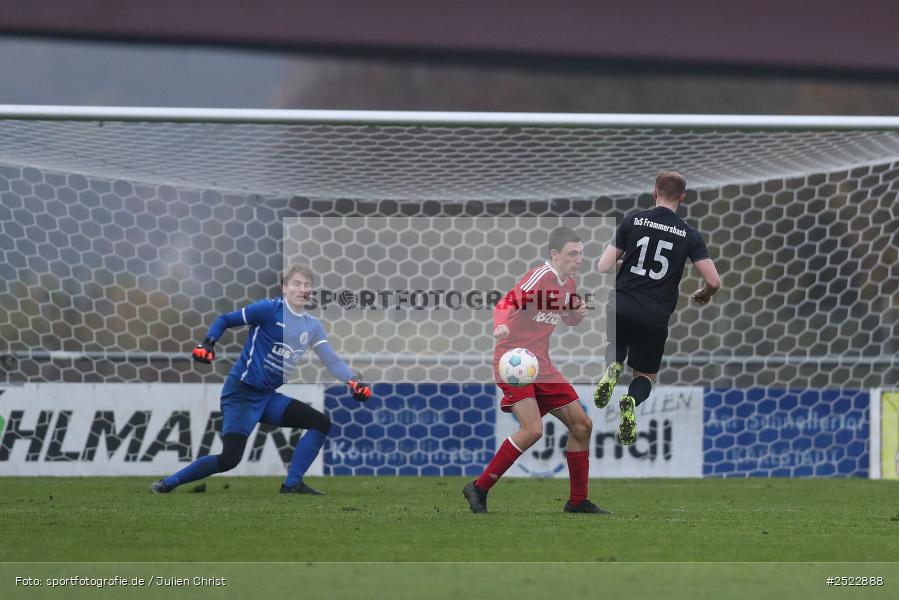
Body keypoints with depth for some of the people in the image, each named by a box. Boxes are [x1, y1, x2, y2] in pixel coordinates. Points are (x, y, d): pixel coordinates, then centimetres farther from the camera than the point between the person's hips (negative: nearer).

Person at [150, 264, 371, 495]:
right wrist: (208, 344, -21)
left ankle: (293, 484, 6)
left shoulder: (312, 326, 7)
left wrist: (354, 382, -13)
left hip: (267, 397, 8)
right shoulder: (270, 309, -12)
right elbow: (225, 320, -5)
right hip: (241, 394, -8)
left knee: (322, 423, 3)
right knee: (230, 458, -19)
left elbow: (331, 360, 4)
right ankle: (168, 484, -3)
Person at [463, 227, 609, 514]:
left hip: (542, 366, 9)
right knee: (532, 429, -23)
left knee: (581, 425, 6)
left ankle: (578, 501, 18)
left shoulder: (568, 283, 9)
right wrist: (500, 326, -50)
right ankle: (479, 488, -10)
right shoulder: (540, 277, -17)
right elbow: (505, 304, -28)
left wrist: (578, 313, 3)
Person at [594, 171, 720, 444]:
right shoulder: (689, 234, 0)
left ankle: (613, 366, -5)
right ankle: (631, 401, -17)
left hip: (621, 307, 0)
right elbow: (713, 281, -6)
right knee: (646, 376, 20)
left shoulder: (633, 220, -1)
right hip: (655, 316, 0)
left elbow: (603, 267, -2)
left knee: (616, 348, 34)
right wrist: (702, 295, 18)